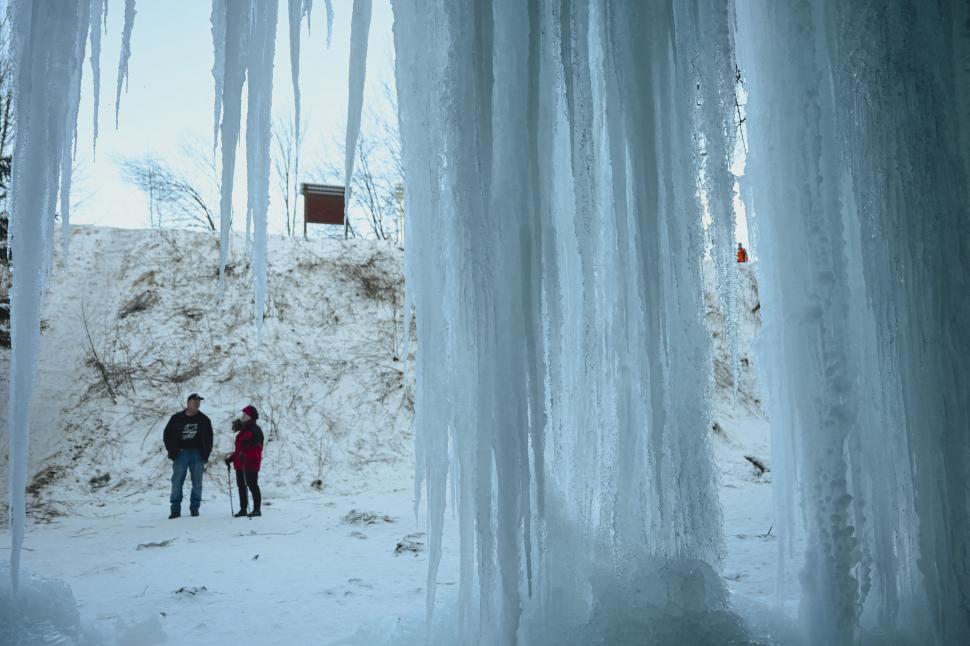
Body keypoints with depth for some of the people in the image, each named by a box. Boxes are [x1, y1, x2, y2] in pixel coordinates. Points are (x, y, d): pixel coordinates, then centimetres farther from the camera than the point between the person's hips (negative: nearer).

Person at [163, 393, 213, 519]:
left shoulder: (204, 420, 8)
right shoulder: (177, 419, 5)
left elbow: (209, 438, 12)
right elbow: (167, 435, 8)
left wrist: (206, 454, 2)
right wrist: (172, 452, -1)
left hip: (198, 454, 1)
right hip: (181, 453, -1)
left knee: (197, 483, 2)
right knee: (177, 482, -3)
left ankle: (195, 508, 10)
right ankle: (175, 509, 3)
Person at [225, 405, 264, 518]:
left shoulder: (255, 430, -10)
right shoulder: (243, 431, 19)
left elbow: (256, 448, -21)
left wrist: (245, 456, -33)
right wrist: (231, 458, 19)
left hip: (251, 464, -9)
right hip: (240, 465, 9)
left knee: (253, 486, -3)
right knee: (241, 486, 12)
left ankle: (257, 509, 4)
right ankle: (243, 509, 21)